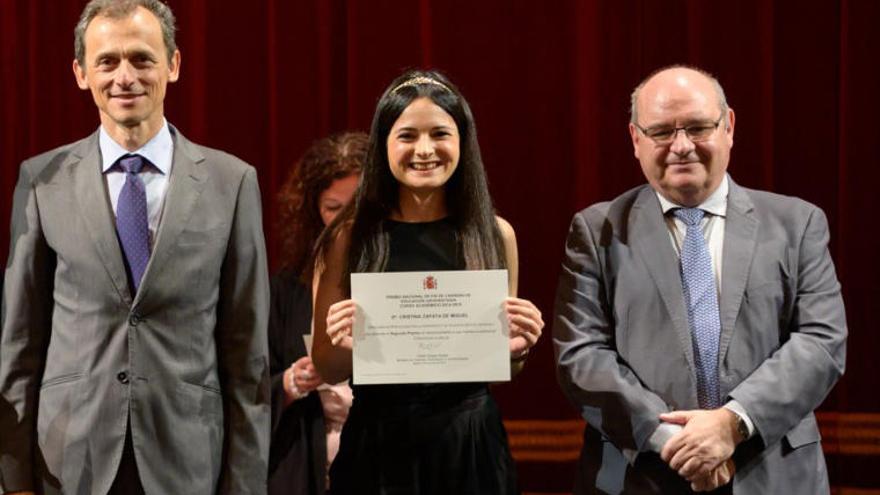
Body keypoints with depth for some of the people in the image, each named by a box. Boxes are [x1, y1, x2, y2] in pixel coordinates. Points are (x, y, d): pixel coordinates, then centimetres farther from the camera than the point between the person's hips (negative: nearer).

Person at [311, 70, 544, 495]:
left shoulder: (495, 234, 1)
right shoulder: (351, 238, -4)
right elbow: (327, 369, 3)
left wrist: (518, 347, -10)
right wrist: (345, 344, -18)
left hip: (471, 443, 1)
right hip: (378, 447, -1)